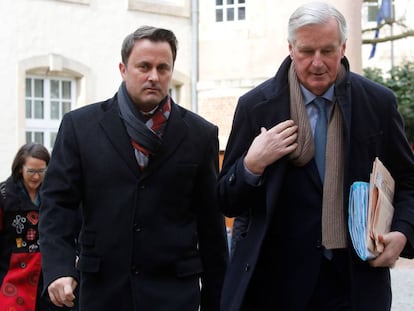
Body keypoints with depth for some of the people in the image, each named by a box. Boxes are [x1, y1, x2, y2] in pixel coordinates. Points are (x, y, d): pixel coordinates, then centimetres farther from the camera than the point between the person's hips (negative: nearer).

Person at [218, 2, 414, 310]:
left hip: (357, 281, 1)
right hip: (277, 281, 0)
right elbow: (228, 202, 1)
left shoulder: (378, 103, -1)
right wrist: (251, 165, -18)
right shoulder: (256, 106, -3)